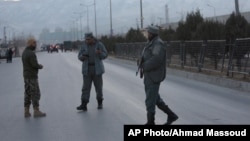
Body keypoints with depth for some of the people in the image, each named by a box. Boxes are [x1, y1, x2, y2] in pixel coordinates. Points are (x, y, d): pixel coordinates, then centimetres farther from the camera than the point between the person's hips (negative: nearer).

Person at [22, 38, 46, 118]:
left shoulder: (24, 52, 11)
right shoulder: (31, 53, -18)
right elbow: (35, 65, -22)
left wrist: (38, 66, 4)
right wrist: (41, 66, -1)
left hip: (26, 76, 9)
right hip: (32, 76, -9)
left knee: (27, 93, 10)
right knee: (35, 93, -3)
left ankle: (26, 112, 10)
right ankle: (36, 111, -1)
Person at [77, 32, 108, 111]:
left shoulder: (99, 45, -5)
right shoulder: (84, 46, 1)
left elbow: (105, 55, -4)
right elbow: (80, 57, 5)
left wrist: (100, 53, -25)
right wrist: (83, 57, -19)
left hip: (97, 69, -1)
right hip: (87, 69, 2)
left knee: (98, 86, 5)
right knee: (86, 87, -5)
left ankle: (100, 103, 24)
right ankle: (83, 105, -11)